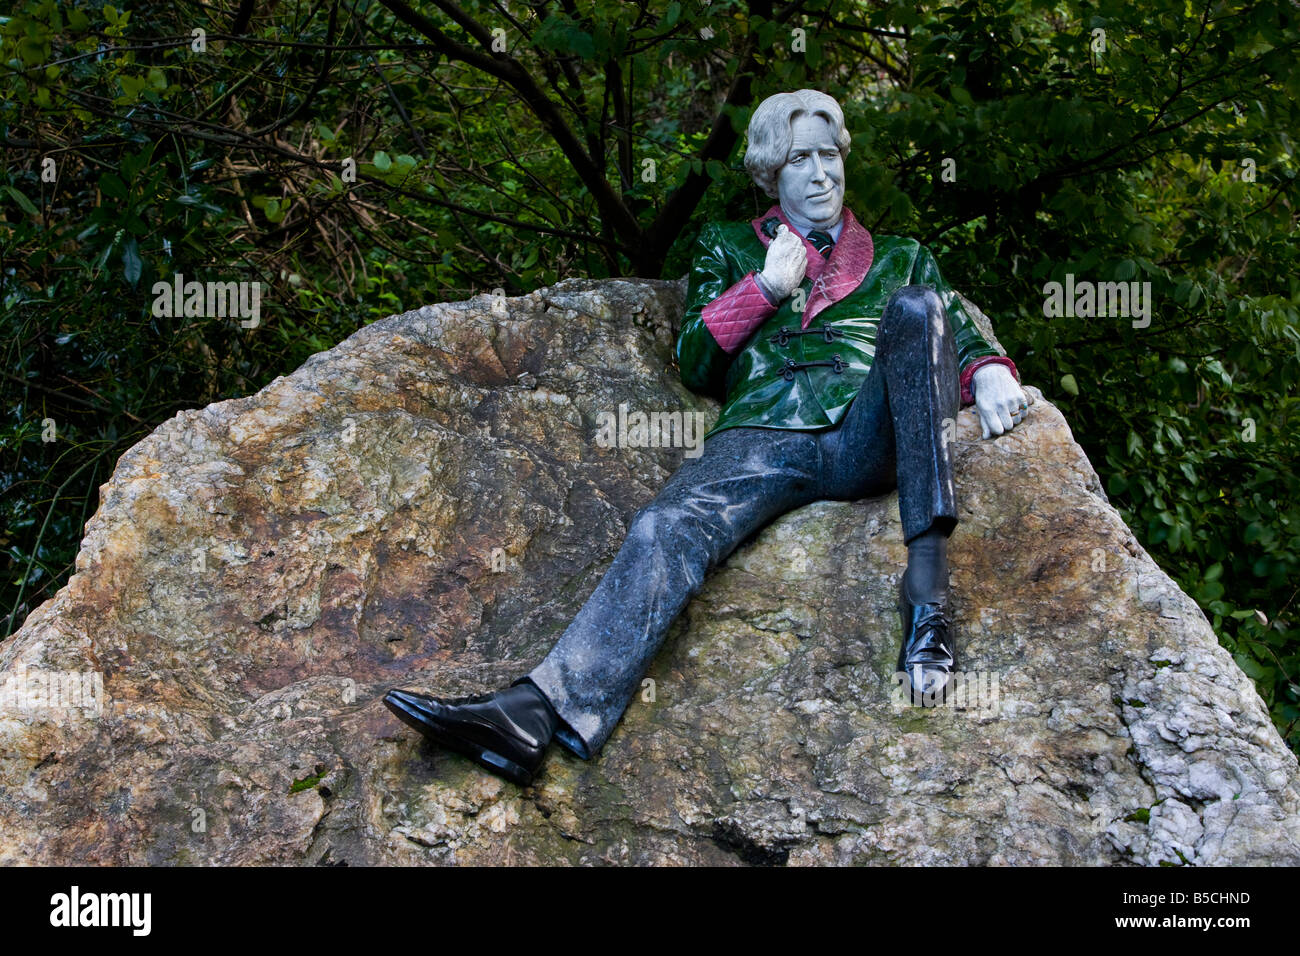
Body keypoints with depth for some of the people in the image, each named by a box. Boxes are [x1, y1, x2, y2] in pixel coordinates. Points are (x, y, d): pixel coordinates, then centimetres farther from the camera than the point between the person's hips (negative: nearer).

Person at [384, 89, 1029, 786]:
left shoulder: (898, 259, 34)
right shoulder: (729, 248, 31)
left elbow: (963, 335, 26)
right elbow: (696, 365, 21)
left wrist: (989, 374, 2)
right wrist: (765, 286, 8)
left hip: (867, 437, 0)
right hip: (762, 436, 0)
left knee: (916, 308, -31)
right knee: (665, 529, -32)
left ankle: (927, 584, -42)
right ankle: (534, 713, -52)